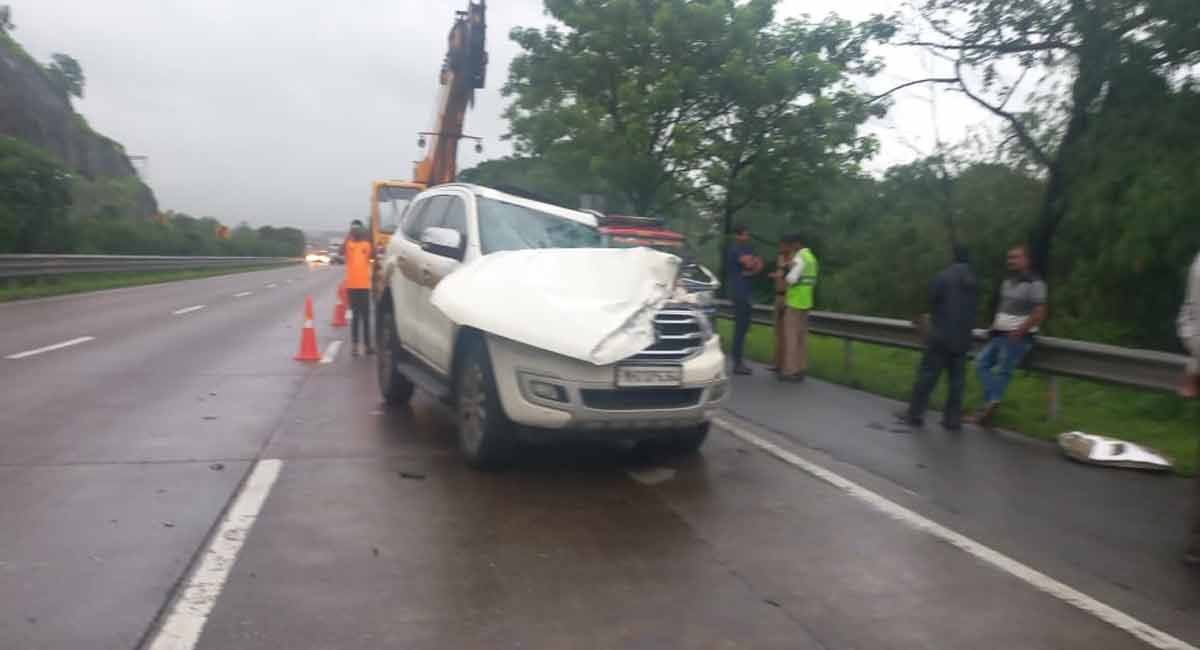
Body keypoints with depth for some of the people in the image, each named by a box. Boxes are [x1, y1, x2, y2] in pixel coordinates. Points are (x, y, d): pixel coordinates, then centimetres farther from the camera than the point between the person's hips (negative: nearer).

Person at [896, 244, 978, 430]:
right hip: (963, 336, 5)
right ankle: (953, 418, 9)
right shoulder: (973, 281, 6)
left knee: (927, 374, 1)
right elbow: (973, 307, 13)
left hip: (942, 335, -5)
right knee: (957, 379, 7)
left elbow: (933, 302, -4)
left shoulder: (943, 276, -12)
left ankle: (915, 413, 7)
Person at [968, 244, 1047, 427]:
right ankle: (992, 402, -6)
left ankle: (990, 405, -4)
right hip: (1000, 334, 8)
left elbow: (1040, 314, -13)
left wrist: (1018, 332, -16)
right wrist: (995, 326, 10)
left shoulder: (1034, 284, -8)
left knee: (1003, 371, -9)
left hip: (1019, 337, -8)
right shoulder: (1007, 282, 15)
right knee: (981, 363, -3)